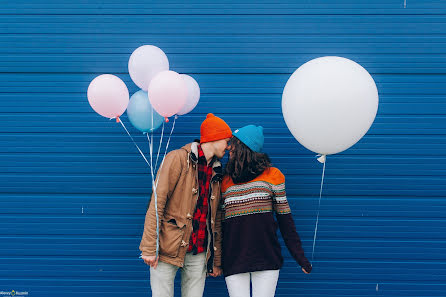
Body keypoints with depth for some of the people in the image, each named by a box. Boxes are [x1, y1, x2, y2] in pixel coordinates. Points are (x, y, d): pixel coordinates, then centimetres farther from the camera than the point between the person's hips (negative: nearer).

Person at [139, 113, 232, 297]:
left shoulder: (216, 171, 15)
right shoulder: (178, 158, -3)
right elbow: (157, 204, -9)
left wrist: (217, 261, 16)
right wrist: (149, 248, -15)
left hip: (199, 254, 5)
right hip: (169, 250, -5)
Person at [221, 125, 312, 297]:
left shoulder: (272, 175, 3)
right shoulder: (225, 181, 11)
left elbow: (285, 219, 4)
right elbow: (220, 223, 14)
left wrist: (299, 256, 1)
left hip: (267, 259, -2)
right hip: (234, 261, 2)